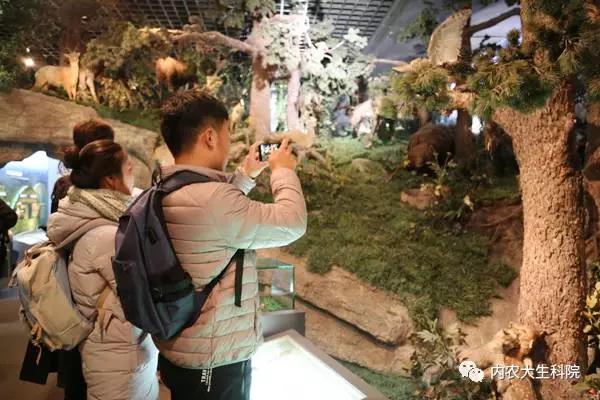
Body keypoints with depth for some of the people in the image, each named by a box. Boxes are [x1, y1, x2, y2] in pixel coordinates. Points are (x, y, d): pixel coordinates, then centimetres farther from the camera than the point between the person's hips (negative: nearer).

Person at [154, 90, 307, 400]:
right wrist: (283, 171, -3)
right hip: (213, 361, -9)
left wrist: (246, 175, 18)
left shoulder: (166, 194, 1)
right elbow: (292, 223, -19)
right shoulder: (210, 197, -28)